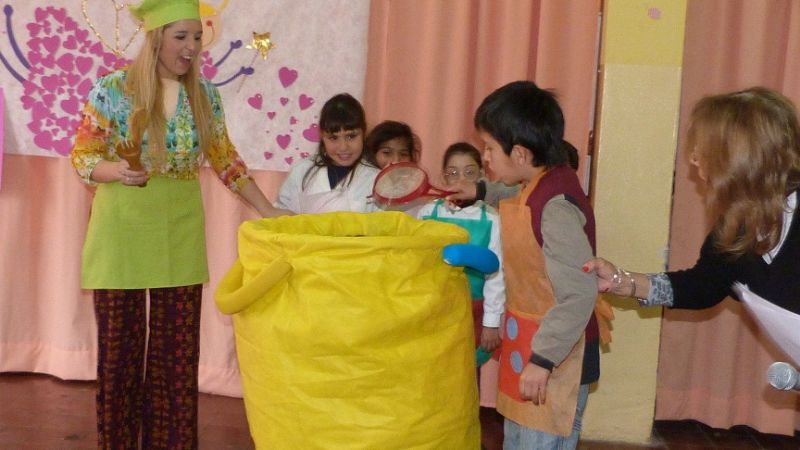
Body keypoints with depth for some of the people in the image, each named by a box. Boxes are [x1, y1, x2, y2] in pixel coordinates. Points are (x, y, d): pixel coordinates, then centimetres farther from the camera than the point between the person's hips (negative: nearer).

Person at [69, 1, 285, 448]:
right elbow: (82, 156, -4)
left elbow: (225, 160, 11)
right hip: (124, 227, -3)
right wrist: (115, 170, -25)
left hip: (181, 230, 3)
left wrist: (269, 211, 6)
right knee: (120, 345, 5)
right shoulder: (113, 88, -8)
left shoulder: (206, 95, 3)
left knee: (178, 347, 6)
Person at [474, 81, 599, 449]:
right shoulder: (539, 190, 3)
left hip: (553, 364, -10)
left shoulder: (556, 206, -25)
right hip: (527, 353, 10)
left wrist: (542, 361, -24)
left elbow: (580, 294, -28)